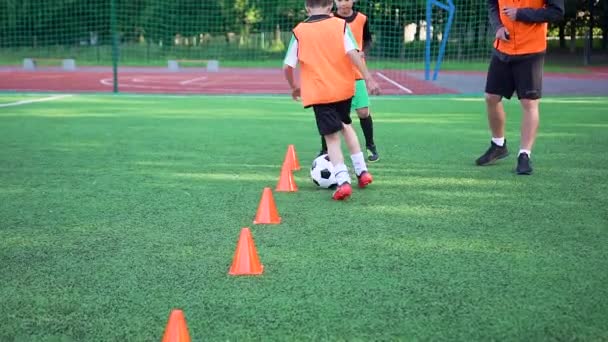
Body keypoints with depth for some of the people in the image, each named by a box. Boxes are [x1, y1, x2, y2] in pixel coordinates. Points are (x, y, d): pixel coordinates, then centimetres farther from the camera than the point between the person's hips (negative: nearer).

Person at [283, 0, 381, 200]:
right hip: (344, 88, 2)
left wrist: (294, 87, 18)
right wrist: (369, 79, -11)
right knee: (346, 125, 26)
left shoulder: (299, 31, 0)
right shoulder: (340, 25, -1)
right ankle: (362, 171, 24)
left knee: (332, 137, 0)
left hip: (318, 92, -2)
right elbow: (352, 53, -13)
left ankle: (343, 181, -18)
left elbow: (288, 66, 0)